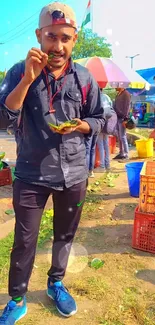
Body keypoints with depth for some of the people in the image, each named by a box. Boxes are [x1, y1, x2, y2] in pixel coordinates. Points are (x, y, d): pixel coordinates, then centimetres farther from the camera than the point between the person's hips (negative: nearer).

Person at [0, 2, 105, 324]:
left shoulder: (84, 78, 1)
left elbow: (98, 119, 9)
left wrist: (81, 126, -13)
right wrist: (28, 78, -27)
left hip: (73, 173, 3)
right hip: (31, 173, -2)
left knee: (65, 235, 18)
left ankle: (56, 283, 43)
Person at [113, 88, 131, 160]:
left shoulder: (126, 94, -8)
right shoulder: (118, 94, 17)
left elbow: (127, 106, -14)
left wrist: (125, 117, -19)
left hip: (122, 118, -9)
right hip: (117, 117, 9)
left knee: (123, 136, -7)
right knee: (119, 137, 11)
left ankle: (126, 154, -1)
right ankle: (121, 153, 18)